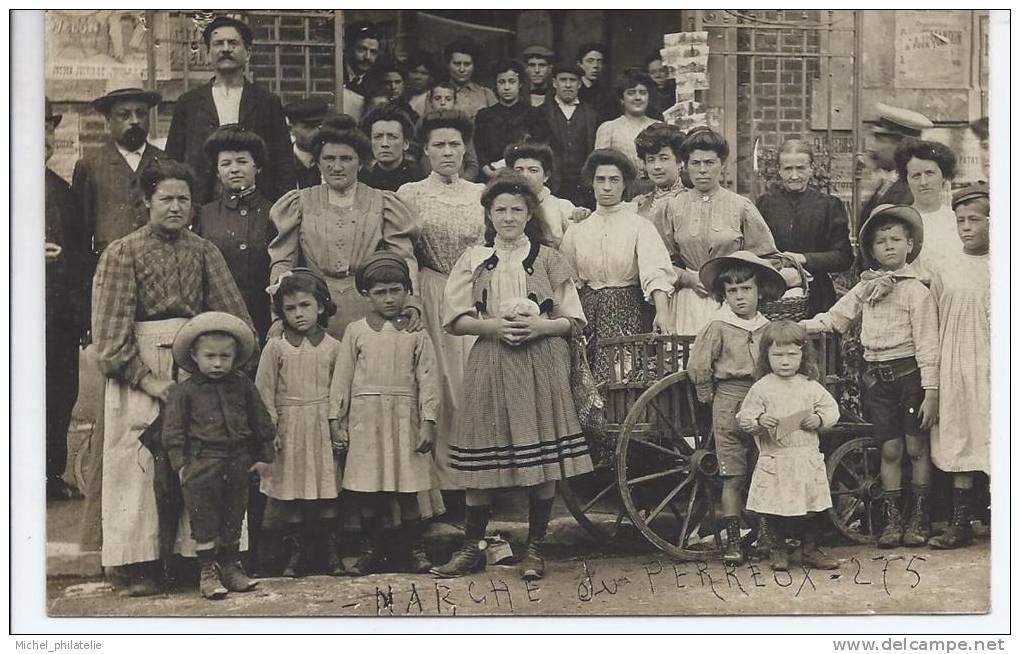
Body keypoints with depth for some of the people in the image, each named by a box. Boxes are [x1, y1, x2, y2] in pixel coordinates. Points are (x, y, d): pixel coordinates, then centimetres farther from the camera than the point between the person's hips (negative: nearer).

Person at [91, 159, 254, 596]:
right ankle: (141, 567, 2)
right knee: (141, 464, -3)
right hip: (141, 367, -3)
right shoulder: (122, 253, -1)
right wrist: (149, 380, -14)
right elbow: (110, 333, -6)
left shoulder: (203, 250, 9)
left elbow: (233, 314, 6)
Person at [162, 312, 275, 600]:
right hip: (201, 465, -3)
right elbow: (173, 431, -4)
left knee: (233, 518, 13)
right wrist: (180, 464, -9)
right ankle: (207, 571, 10)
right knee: (203, 519, 1)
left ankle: (230, 565, 26)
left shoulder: (243, 385, 4)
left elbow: (260, 421, 11)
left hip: (237, 465, 3)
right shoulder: (183, 392, -5)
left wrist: (265, 455, 11)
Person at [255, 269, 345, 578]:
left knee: (327, 489, 3)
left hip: (323, 427, 1)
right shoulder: (276, 347, 0)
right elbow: (264, 391, 0)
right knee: (290, 490, 3)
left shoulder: (332, 347, 3)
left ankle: (331, 552, 14)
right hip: (288, 428, 0)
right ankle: (294, 553, 14)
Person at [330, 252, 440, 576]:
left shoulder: (416, 335, 3)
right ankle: (370, 549, 18)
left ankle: (414, 548, 15)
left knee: (407, 490, 2)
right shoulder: (356, 332, 5)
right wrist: (336, 419, 2)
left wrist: (428, 422, -7)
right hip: (365, 417, 1)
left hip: (404, 417, -1)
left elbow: (428, 379, 0)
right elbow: (342, 377, 6)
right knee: (366, 489, 5)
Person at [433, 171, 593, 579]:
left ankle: (535, 549, 11)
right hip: (491, 365, 1)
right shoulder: (473, 260, 9)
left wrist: (541, 325, -11)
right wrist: (492, 325, -10)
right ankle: (472, 548, 12)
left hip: (542, 365, 0)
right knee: (484, 456, 0)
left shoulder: (548, 260, 7)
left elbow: (575, 321, 6)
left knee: (542, 457, -2)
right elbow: (454, 319, 5)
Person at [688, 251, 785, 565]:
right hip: (730, 403, -4)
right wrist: (707, 395, 3)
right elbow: (697, 366, -4)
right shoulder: (718, 326, -5)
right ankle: (733, 540, 4)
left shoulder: (768, 327, 7)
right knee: (733, 477, -2)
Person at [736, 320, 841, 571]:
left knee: (813, 508, 8)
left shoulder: (811, 386, 6)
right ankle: (777, 550, 19)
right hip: (775, 459, -2)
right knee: (775, 509, 1)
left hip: (808, 459, 2)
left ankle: (810, 550, 24)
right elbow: (744, 417, 0)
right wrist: (759, 421, -19)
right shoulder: (761, 388, -1)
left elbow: (832, 409, 11)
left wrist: (820, 419, -8)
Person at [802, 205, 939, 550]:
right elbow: (834, 318, 15)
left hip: (909, 371, -4)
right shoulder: (865, 289, 9)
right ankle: (892, 518, 15)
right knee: (890, 449, 8)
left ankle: (920, 517, 15)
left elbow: (927, 345, -10)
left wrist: (931, 391, -14)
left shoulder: (917, 291, -7)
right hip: (877, 375, 4)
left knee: (916, 446, 4)